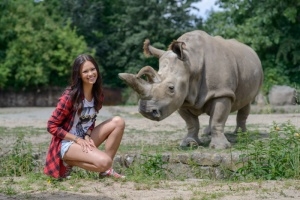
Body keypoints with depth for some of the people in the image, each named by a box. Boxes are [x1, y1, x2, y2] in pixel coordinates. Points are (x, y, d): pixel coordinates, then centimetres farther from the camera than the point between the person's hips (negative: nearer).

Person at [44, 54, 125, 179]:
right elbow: (51, 126, -15)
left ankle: (106, 170, -5)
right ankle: (69, 162, -4)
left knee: (118, 122, -8)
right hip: (66, 144, -8)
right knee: (104, 162, -30)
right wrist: (78, 139, -19)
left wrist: (87, 136, -8)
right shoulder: (70, 96, -18)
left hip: (84, 140, 8)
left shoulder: (98, 94, 4)